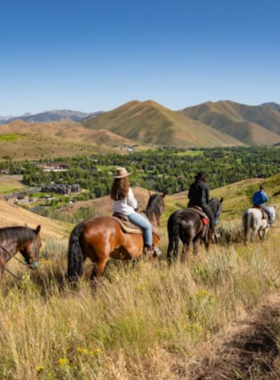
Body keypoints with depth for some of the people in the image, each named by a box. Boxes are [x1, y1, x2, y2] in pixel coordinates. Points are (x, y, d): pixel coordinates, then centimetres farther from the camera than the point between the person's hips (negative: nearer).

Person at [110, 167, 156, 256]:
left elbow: (117, 202, 8)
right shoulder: (128, 190, -21)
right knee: (147, 226, 7)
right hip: (128, 214, -8)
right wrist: (136, 204, 10)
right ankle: (149, 248, 8)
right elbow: (133, 205, -14)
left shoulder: (114, 189, -2)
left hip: (117, 213, 8)